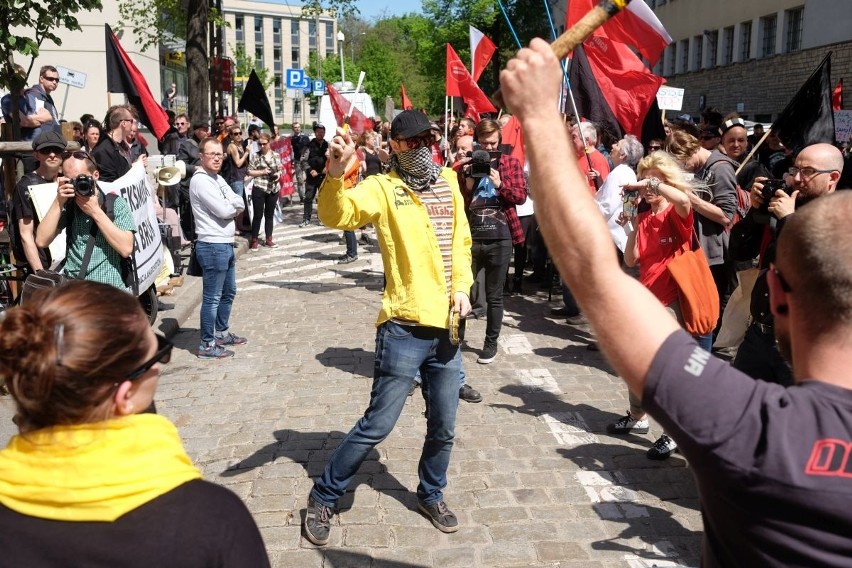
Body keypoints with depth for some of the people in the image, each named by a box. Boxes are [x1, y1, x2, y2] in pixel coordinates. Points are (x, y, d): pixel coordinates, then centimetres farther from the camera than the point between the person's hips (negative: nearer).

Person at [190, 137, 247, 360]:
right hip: (213, 246, -10)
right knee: (212, 297, -4)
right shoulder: (200, 180, -15)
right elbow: (223, 211, -21)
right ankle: (207, 345, 3)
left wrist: (229, 206, -11)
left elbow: (239, 203, 9)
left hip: (226, 244, 10)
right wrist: (234, 205, -1)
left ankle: (222, 333, 35)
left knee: (228, 292, 21)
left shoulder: (217, 178, 15)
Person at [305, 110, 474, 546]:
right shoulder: (383, 187, -6)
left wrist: (462, 288, 2)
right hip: (404, 329, -5)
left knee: (443, 427, 17)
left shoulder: (448, 182, 11)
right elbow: (337, 215, -23)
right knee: (377, 425, 1)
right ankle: (323, 497, 20)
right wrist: (335, 172, -41)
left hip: (447, 327, 6)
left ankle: (431, 494, 41)